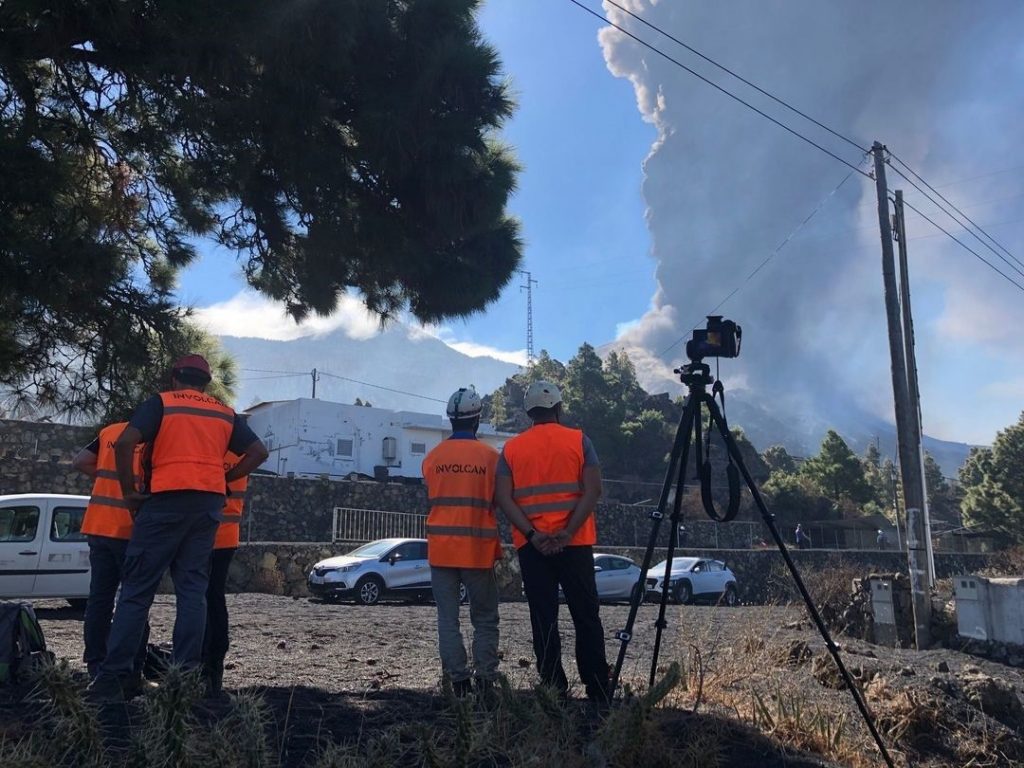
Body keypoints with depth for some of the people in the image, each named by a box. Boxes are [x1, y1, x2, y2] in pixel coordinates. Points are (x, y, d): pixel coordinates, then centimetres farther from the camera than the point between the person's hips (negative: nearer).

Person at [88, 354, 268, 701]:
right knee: (193, 588, 5)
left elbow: (124, 443, -9)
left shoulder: (161, 403, 5)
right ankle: (186, 674, 1)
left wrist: (129, 491, -2)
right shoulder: (225, 413, 16)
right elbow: (258, 452, 12)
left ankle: (111, 677, -1)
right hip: (209, 503, 4)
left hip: (166, 500, -3)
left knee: (137, 588, 0)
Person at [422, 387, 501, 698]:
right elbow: (497, 502, -2)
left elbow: (431, 500, 9)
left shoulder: (432, 458, 1)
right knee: (485, 618, 10)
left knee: (448, 617, 9)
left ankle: (457, 678, 8)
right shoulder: (489, 456, -6)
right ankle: (485, 677, 6)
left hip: (441, 548, 2)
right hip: (478, 549, -2)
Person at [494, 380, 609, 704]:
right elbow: (592, 490, -9)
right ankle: (599, 693, 8)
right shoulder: (579, 441, 2)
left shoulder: (511, 448, 7)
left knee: (543, 619, 6)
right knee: (586, 617, 7)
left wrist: (533, 535, -9)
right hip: (575, 542, -1)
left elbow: (503, 497, -3)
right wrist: (567, 533, -12)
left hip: (531, 545, 1)